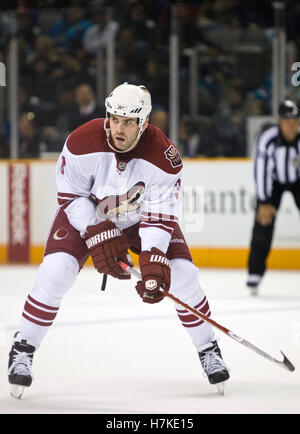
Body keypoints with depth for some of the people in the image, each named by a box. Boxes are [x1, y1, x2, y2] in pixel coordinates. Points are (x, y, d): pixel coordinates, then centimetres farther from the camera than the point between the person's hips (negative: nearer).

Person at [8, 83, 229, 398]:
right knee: (55, 271, -21)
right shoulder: (82, 142, -29)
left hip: (142, 216, 1)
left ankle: (208, 349, 8)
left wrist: (153, 261, -38)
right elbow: (71, 196, -17)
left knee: (181, 274, -14)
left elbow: (160, 217, -25)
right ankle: (22, 349, -4)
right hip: (86, 214, -1)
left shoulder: (163, 156, -28)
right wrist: (97, 235, -26)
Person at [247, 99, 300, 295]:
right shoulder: (267, 139, -28)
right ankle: (255, 274, -4)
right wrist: (264, 203, -23)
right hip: (273, 181, -1)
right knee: (263, 223, -11)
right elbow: (261, 171, -23)